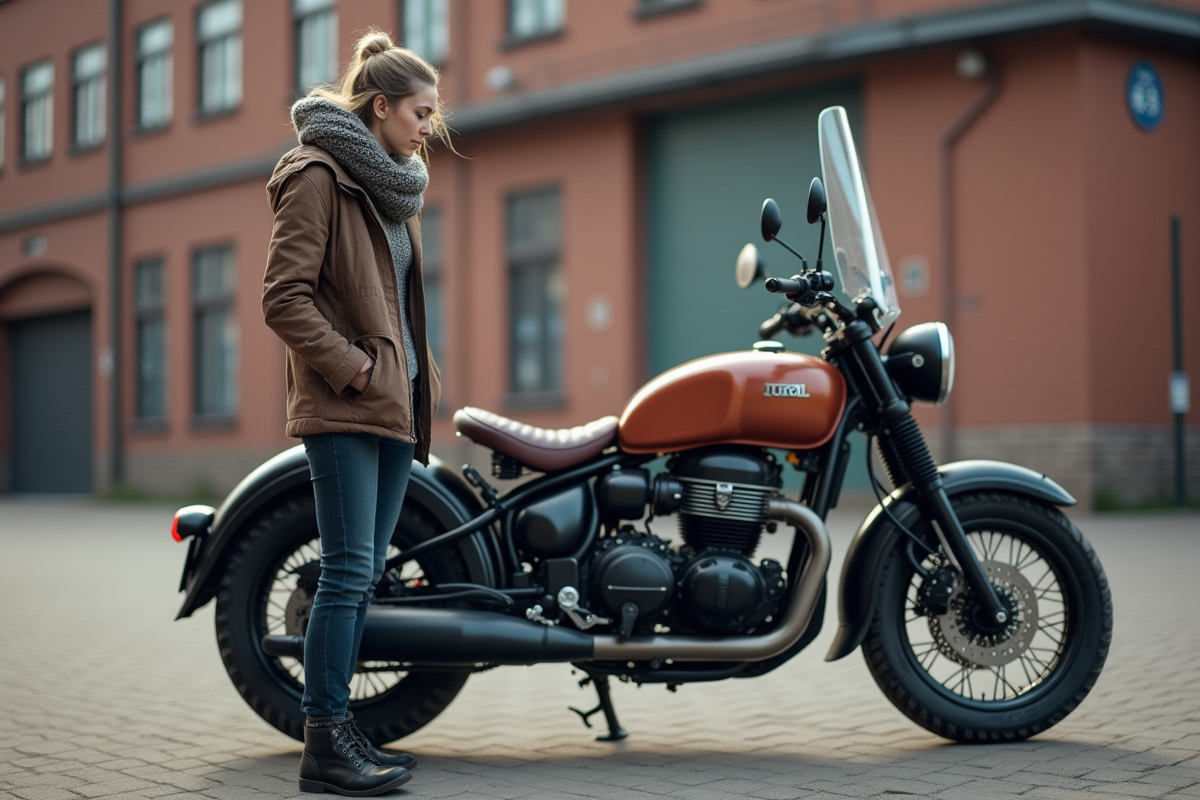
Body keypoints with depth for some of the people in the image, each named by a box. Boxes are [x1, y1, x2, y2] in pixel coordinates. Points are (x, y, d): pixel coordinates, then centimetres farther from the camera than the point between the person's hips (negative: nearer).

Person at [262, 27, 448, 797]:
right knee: (349, 571, -10)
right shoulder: (318, 176, -7)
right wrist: (354, 368, -16)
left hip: (396, 406, 9)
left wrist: (422, 379, 14)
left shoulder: (396, 186, 21)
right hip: (344, 408, -9)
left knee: (366, 574, 10)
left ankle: (341, 726, 16)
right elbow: (284, 297, -13)